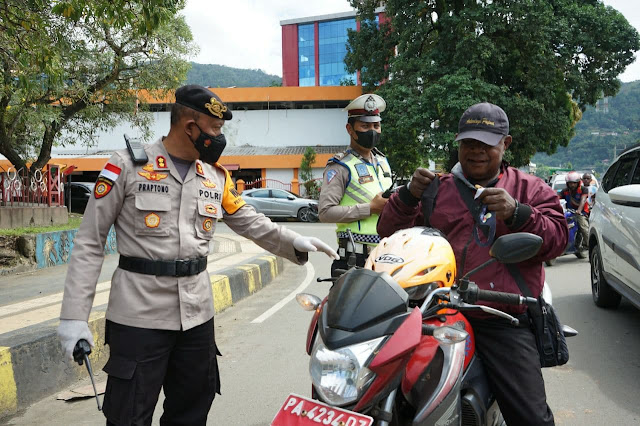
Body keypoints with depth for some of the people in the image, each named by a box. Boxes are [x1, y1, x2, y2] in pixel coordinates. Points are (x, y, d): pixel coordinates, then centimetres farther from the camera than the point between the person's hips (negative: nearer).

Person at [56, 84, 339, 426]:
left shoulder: (216, 176, 8)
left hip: (197, 314, 5)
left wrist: (294, 242, -1)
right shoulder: (128, 166, -7)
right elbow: (90, 242, -6)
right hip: (139, 316, -5)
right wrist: (74, 315, -10)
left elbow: (250, 223, 17)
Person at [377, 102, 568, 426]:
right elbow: (391, 233, 15)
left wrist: (517, 214, -16)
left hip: (504, 323, -1)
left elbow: (558, 239, 1)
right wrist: (408, 195, -4)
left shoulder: (531, 189, 14)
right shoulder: (436, 189, 18)